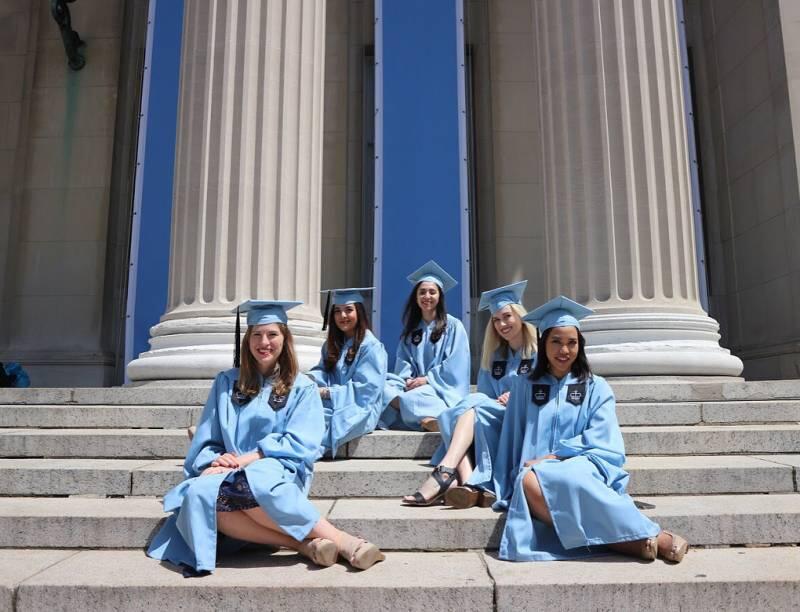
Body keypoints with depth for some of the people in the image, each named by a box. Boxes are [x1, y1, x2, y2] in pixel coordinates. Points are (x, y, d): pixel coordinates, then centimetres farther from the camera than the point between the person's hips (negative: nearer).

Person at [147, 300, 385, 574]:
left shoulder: (302, 388, 9)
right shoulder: (226, 382, 17)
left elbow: (299, 444, -3)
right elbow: (206, 439, 14)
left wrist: (245, 459, -15)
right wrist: (215, 461, -10)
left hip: (279, 475, -3)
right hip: (230, 476, 3)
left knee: (244, 483, -39)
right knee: (199, 495, -33)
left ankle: (340, 540, -32)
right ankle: (304, 544, -32)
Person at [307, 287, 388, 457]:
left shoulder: (371, 346, -6)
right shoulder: (332, 344, 16)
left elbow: (367, 389, -12)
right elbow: (323, 370, 14)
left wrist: (328, 392, -14)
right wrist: (311, 378, -10)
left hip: (358, 410, -6)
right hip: (333, 403, 6)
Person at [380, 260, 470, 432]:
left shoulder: (453, 326, 4)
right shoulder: (410, 328, 18)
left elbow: (455, 365, -5)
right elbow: (403, 361, 11)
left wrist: (427, 378, -14)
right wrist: (407, 379, -10)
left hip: (442, 388, -5)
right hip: (414, 385, 5)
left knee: (414, 398, -38)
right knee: (382, 387, -29)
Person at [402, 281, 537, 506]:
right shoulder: (493, 357, 21)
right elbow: (484, 397, 14)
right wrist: (498, 401, -9)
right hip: (492, 429, 5)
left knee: (473, 404, -29)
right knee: (454, 415, -27)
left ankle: (445, 473, -46)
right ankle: (469, 486, -47)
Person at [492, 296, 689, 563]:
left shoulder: (596, 388, 12)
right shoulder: (524, 385, 15)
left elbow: (600, 442, 0)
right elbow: (512, 438, 13)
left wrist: (555, 457, -11)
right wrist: (505, 488, 4)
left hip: (583, 469, -2)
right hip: (539, 473, 2)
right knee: (528, 481, -36)